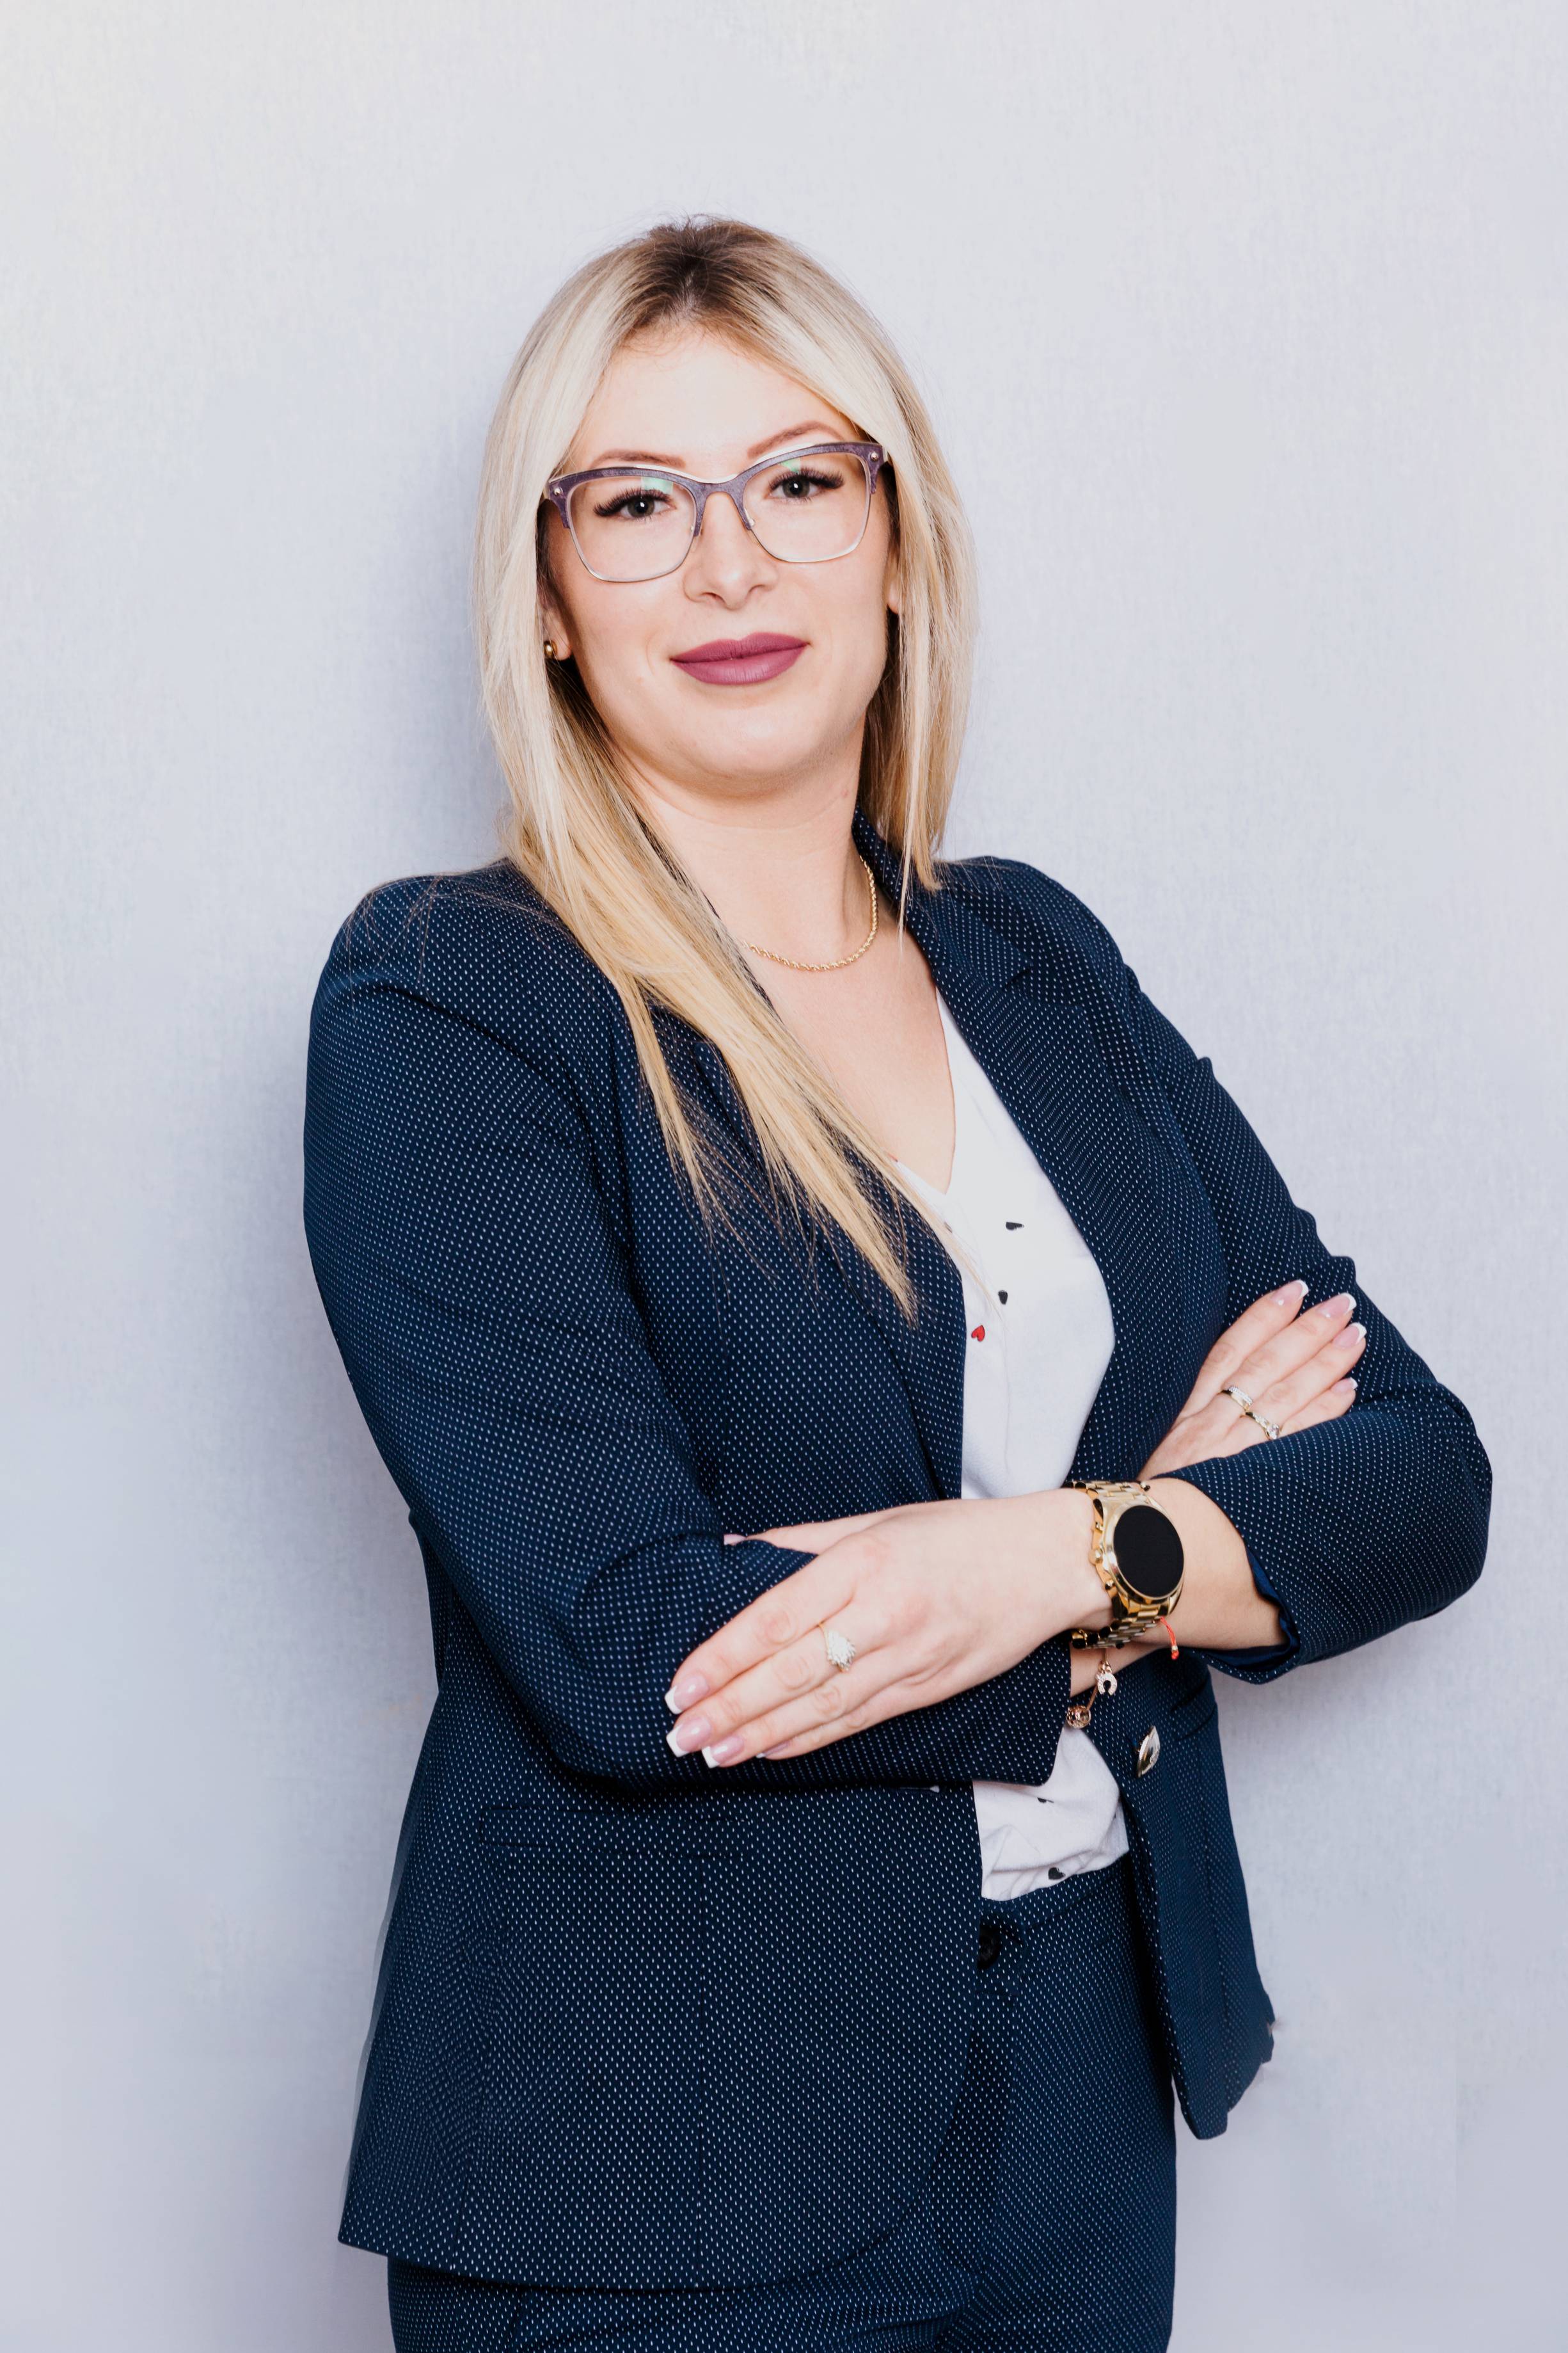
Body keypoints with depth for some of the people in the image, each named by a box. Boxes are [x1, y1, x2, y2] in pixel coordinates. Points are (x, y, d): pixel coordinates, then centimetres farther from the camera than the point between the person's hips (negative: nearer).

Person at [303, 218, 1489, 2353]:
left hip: (1086, 2093, 5)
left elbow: (1424, 1477, 1)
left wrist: (1065, 1553, -18)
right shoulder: (445, 1004, -11)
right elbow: (622, 1651, -21)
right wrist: (1179, 1551, -12)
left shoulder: (1037, 964, 6)